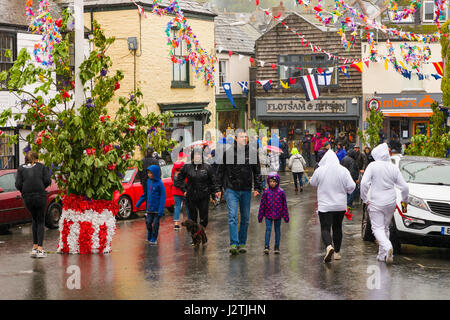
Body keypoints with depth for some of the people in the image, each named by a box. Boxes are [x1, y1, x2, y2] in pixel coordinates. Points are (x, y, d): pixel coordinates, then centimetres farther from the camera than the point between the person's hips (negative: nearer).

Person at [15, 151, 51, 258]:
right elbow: (47, 181, -2)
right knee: (41, 221, 8)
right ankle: (40, 248, -3)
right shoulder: (42, 167, 8)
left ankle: (35, 246, 15)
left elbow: (18, 184, -1)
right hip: (40, 196, -2)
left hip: (27, 197, 2)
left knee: (34, 219, 21)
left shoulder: (21, 168, 10)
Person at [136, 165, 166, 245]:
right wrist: (138, 203, 16)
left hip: (157, 209, -5)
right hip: (149, 208, 5)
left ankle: (154, 239, 13)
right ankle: (149, 237, 22)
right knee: (148, 222, 5)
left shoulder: (159, 183, -12)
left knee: (155, 224, 2)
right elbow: (145, 194, 17)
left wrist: (161, 210, -16)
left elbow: (163, 197, -12)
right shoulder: (148, 181, 5)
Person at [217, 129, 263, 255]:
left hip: (246, 190, 2)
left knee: (245, 218, 8)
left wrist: (257, 188, 2)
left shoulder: (252, 152, 4)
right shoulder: (228, 152, -1)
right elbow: (221, 171, 6)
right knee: (232, 216, -12)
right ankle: (234, 244, -15)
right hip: (231, 189, -2)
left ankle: (242, 243, 19)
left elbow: (257, 172, 9)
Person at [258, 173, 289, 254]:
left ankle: (277, 247, 17)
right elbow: (262, 204, 2)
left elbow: (284, 204, 1)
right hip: (268, 214, 0)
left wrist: (286, 216, 1)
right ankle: (266, 246, -4)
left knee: (277, 230, 8)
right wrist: (260, 216, 2)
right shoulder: (266, 192, -3)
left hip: (278, 215, 1)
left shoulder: (281, 192, -4)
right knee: (268, 229, -7)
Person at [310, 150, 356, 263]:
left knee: (325, 228, -2)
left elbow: (312, 183, 6)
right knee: (337, 228, 16)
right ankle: (337, 252, 23)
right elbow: (351, 186, -9)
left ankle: (329, 246, -29)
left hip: (325, 206, -3)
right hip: (340, 205, 3)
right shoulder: (343, 170, -7)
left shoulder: (319, 170, -9)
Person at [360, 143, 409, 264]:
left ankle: (387, 247, -28)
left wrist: (365, 199, -5)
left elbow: (364, 183, -17)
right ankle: (382, 254, 19)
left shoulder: (373, 166, -9)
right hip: (391, 202, 4)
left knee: (378, 228, -2)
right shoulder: (393, 168, 3)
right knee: (385, 227, 16)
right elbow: (404, 187, 5)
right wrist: (404, 201, 19)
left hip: (376, 202, -4)